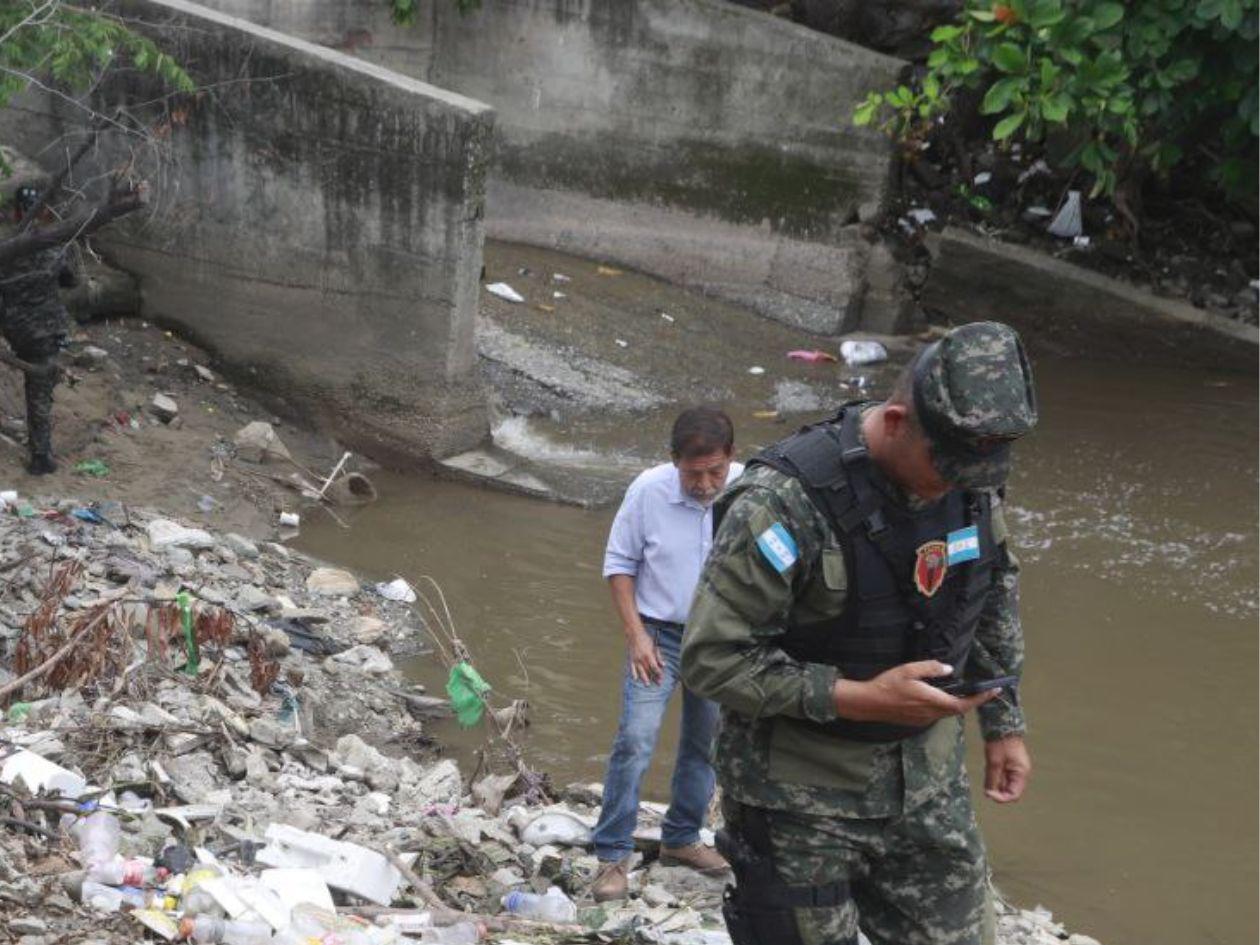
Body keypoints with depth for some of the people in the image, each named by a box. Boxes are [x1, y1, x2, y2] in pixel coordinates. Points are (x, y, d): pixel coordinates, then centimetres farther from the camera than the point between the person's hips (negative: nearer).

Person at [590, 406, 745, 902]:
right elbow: (619, 564, -4)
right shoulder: (648, 490, -17)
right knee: (635, 741, -12)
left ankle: (681, 839, 33)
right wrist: (636, 635, -10)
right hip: (660, 633, -2)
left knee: (704, 744, 15)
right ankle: (612, 855, -4)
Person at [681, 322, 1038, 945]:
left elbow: (994, 603, 15)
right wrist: (863, 699, -25)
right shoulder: (787, 501, -25)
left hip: (925, 779, 6)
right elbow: (713, 658, -23)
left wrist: (1003, 725, 14)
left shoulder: (972, 484, -4)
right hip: (799, 794, -6)